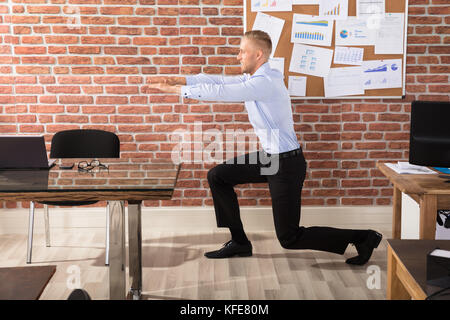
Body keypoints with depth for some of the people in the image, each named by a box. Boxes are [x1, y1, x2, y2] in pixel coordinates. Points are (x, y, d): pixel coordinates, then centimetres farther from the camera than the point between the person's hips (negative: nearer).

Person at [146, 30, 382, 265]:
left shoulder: (265, 82, -23)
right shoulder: (253, 78, 7)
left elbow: (220, 93, -25)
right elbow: (219, 81, 6)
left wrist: (176, 90, -18)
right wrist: (180, 80, -4)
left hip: (286, 164, -10)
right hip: (268, 158, 10)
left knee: (289, 239, -2)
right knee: (217, 176, 11)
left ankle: (362, 238, 8)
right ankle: (239, 242, 19)